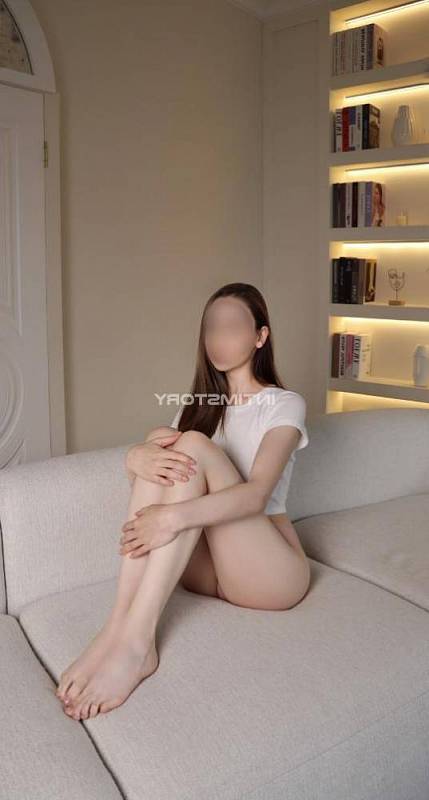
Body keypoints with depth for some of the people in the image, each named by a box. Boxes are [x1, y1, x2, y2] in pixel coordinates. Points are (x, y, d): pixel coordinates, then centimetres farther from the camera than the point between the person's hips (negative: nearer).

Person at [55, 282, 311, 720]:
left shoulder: (284, 404, -3)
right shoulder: (199, 404, 15)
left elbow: (256, 494, -22)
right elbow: (142, 453, -2)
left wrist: (175, 515, -38)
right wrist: (137, 456, -28)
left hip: (270, 569, -4)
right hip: (206, 566, 5)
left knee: (192, 446, -26)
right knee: (161, 447, -19)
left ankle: (135, 641, -36)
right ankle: (119, 626, -30)